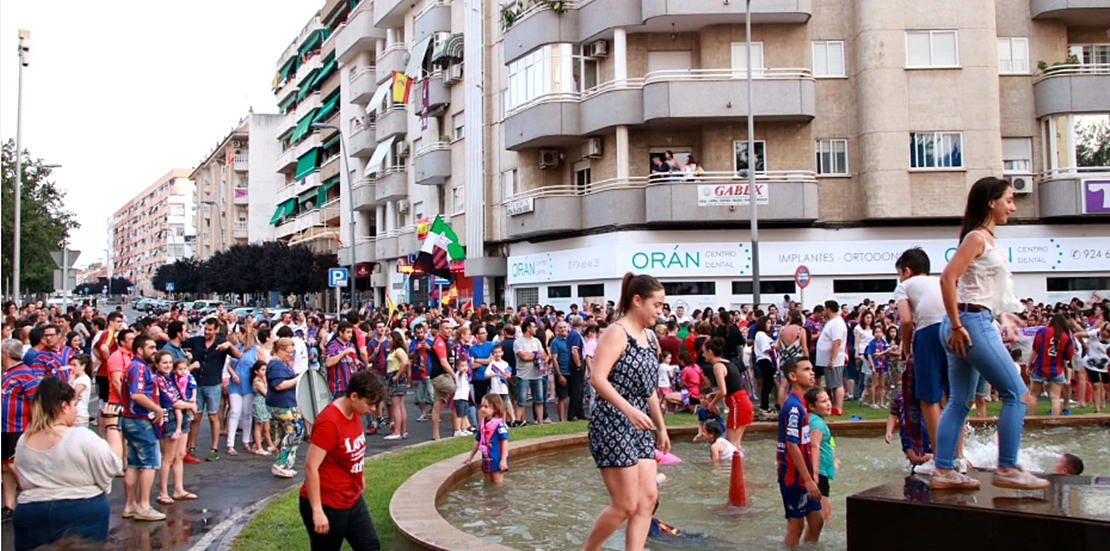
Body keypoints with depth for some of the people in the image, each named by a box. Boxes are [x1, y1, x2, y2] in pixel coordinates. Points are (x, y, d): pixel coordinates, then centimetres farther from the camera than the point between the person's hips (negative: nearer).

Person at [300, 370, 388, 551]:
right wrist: (317, 511, -26)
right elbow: (311, 467, -26)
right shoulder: (329, 422, -25)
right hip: (327, 505, -9)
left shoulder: (354, 412, 1)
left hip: (353, 500, 9)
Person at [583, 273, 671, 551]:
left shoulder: (649, 337, 13)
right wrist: (629, 410, -31)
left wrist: (661, 427, 21)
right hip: (612, 425, -8)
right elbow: (598, 378, -22)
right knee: (626, 505, -4)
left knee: (647, 499, 1)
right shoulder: (616, 333, -11)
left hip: (639, 427, 8)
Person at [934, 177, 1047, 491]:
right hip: (973, 323, -10)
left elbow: (954, 280, 21)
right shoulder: (977, 237, -10)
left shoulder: (986, 239, 18)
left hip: (972, 324, 10)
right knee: (1016, 393, -4)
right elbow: (947, 278, -21)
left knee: (960, 401, 8)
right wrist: (956, 326, -20)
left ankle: (943, 472, 9)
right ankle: (1007, 470, 0)